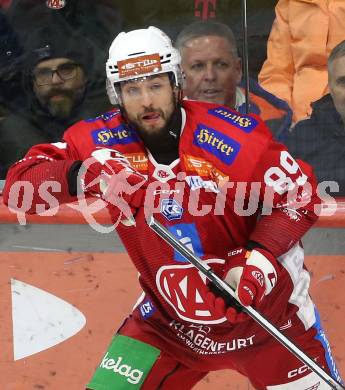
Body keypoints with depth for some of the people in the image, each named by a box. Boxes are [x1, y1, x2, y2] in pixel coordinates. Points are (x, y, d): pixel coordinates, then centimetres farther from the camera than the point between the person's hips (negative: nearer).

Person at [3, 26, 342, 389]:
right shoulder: (100, 140, -12)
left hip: (265, 304, -2)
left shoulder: (238, 137, -19)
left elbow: (299, 196, -9)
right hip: (168, 319, 2)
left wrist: (257, 259, -23)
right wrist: (84, 174, -35)